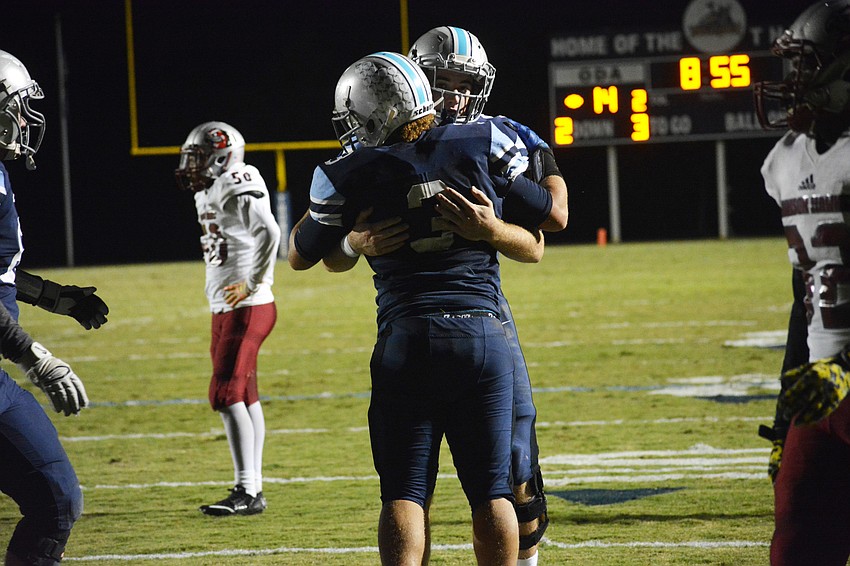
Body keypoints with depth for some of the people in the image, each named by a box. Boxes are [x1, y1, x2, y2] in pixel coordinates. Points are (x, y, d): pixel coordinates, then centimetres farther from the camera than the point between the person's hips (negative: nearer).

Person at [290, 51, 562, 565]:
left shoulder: (356, 176, -1)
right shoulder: (483, 148, 3)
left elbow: (301, 256, 13)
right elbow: (553, 216, 16)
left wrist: (319, 207, 29)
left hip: (408, 340, -2)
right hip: (483, 335, 2)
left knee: (404, 493, 2)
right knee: (491, 489, 8)